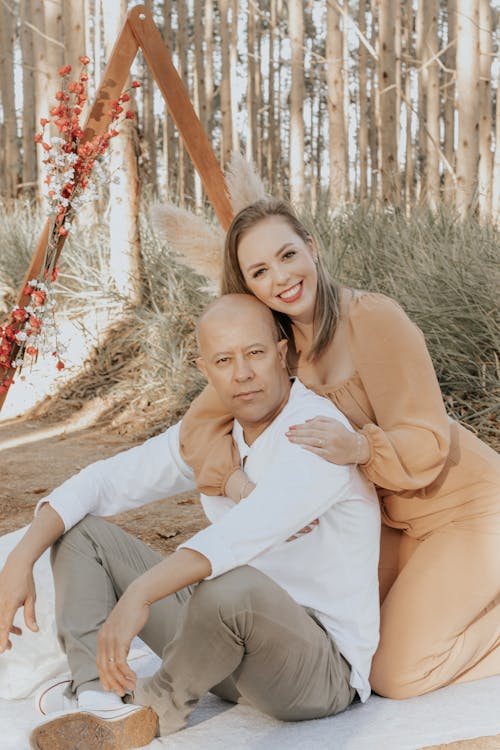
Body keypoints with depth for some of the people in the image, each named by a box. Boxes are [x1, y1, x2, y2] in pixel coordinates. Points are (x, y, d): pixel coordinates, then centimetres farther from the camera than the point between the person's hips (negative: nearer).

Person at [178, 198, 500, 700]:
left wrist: (359, 447, -44)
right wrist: (242, 485, -26)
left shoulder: (374, 319, -24)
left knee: (396, 677, -10)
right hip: (394, 517, 7)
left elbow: (427, 442, -24)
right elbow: (200, 422, -8)